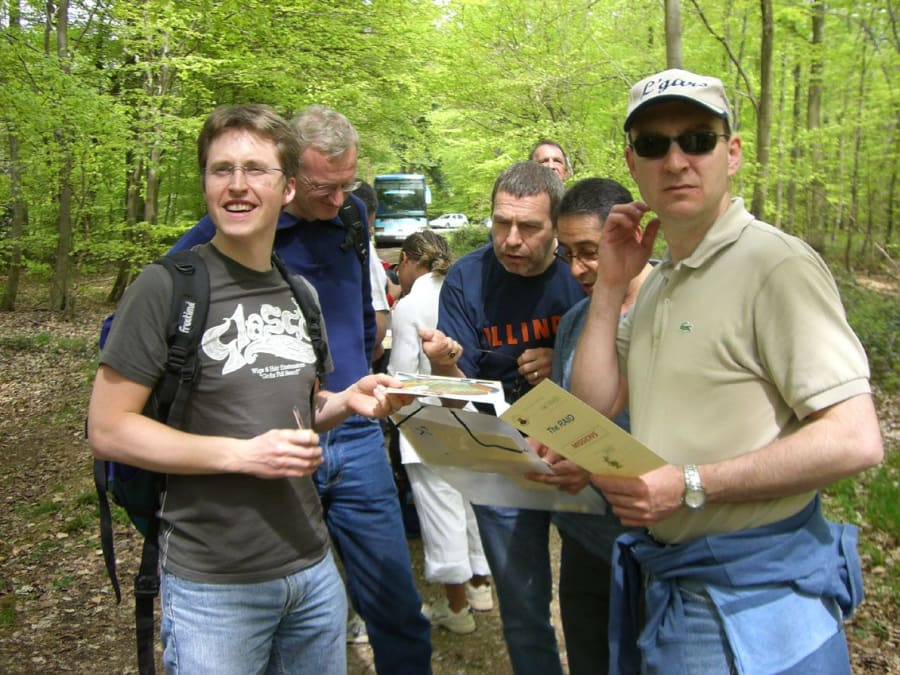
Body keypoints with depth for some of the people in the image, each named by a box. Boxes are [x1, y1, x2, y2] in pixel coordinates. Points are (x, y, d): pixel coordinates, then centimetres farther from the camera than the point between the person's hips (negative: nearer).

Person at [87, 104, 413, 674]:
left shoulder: (299, 293, 8)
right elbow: (108, 430, -13)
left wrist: (349, 401, -2)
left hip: (313, 568, 6)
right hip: (213, 585, -6)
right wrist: (241, 455, -21)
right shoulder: (167, 287, -12)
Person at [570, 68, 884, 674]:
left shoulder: (776, 263, -17)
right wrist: (611, 285, -1)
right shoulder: (660, 279, 9)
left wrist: (690, 486, -26)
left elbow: (856, 439, -24)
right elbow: (594, 407, 5)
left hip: (750, 596, -8)